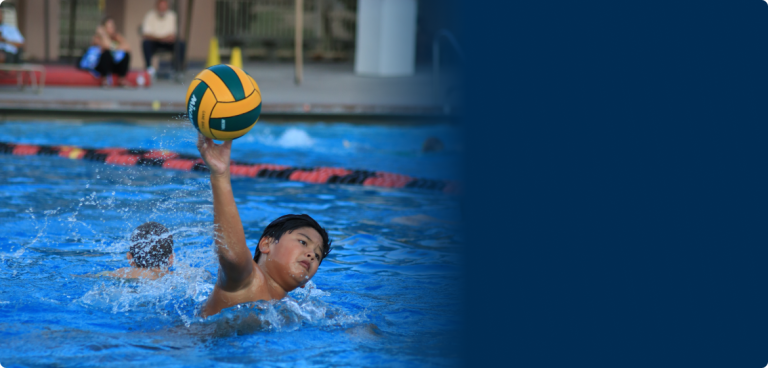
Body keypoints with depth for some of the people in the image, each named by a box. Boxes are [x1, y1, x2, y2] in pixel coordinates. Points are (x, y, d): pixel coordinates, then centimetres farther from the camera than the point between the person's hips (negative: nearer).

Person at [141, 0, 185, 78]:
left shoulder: (171, 15, -3)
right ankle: (149, 68, -33)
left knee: (180, 44, -27)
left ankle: (177, 70, -30)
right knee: (145, 43, -34)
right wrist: (159, 38, -32)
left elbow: (172, 35, -1)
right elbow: (145, 35, -16)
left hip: (167, 43, 2)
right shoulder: (150, 15, -10)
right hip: (154, 43, -2)